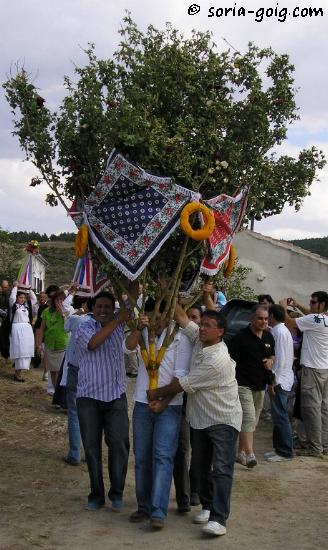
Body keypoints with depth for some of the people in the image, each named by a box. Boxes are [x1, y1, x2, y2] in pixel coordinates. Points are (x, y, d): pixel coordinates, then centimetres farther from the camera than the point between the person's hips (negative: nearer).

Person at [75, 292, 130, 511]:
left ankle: (117, 493, 11)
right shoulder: (85, 327, -2)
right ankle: (96, 494, 15)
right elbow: (93, 343, -23)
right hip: (89, 397, -2)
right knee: (92, 446, 4)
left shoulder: (118, 324, 8)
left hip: (116, 396, 2)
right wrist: (117, 321, -20)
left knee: (119, 444, -1)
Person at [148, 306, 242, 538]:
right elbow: (182, 317, 1)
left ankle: (219, 518, -14)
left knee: (221, 469, -11)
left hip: (223, 421, -9)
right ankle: (208, 506, 27)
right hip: (202, 418, 9)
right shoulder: (201, 341, -3)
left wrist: (157, 393, -8)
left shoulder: (217, 360, -27)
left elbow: (183, 384, -20)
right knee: (204, 465, 15)